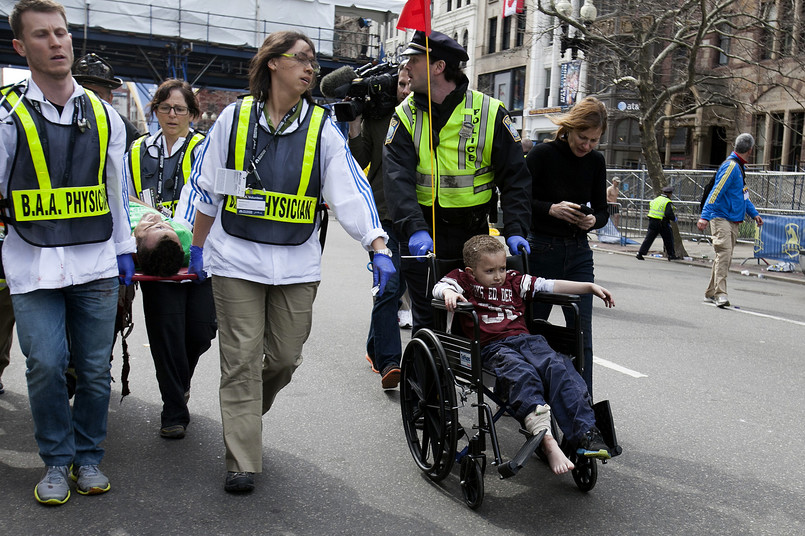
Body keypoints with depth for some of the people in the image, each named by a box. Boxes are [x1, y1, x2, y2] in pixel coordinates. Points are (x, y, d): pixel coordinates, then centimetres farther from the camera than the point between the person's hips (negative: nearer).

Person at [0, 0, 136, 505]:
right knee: (45, 367, -2)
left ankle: (88, 457, 25)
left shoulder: (103, 114, 8)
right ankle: (58, 462, 18)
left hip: (96, 264, 3)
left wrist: (124, 249, 16)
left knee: (95, 368, 7)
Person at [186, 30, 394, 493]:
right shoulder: (235, 117, 2)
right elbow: (208, 188, 9)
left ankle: (244, 415, 39)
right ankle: (242, 462, 10)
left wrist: (379, 247, -19)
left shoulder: (322, 128, 2)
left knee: (285, 357, 9)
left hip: (297, 264, 2)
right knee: (242, 360, 0)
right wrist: (198, 246, 11)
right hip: (236, 259, -1)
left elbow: (351, 190, -7)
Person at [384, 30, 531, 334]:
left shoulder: (490, 113, -3)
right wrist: (414, 229, -28)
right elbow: (397, 176, -13)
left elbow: (515, 176, -1)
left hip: (473, 234, 0)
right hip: (422, 237, 1)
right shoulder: (406, 115, 0)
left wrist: (515, 230, -14)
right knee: (427, 321, 6)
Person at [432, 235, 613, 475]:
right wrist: (449, 293, -27)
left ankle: (584, 432, -32)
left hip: (525, 338, 4)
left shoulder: (514, 281, 24)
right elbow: (440, 286, -2)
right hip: (492, 347, -4)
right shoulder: (463, 279, 15)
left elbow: (550, 286, 22)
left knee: (559, 368, -24)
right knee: (521, 374, -34)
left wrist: (590, 287, 17)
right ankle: (546, 440, -46)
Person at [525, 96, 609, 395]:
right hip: (542, 250, -4)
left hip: (579, 253, 4)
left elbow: (602, 210, 11)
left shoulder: (595, 162, 5)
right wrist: (552, 209, -24)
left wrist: (593, 220, -11)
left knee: (582, 332, -1)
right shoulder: (542, 154, -8)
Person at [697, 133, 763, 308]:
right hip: (721, 218, -10)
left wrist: (754, 213, 27)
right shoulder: (731, 166, -12)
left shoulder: (739, 167, 19)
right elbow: (716, 192, -20)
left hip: (733, 221, 10)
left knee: (726, 258, 10)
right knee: (724, 253, -18)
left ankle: (711, 293, 17)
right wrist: (705, 216, -26)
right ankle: (720, 294, -21)